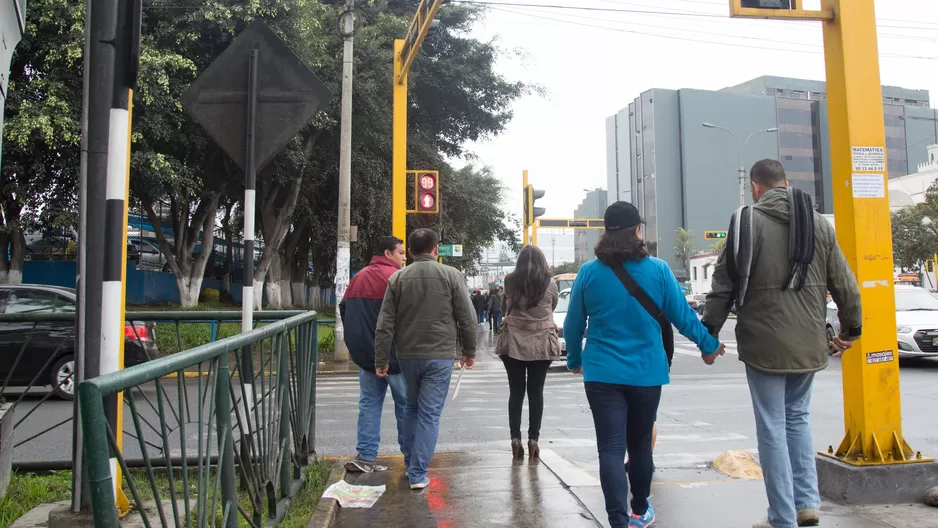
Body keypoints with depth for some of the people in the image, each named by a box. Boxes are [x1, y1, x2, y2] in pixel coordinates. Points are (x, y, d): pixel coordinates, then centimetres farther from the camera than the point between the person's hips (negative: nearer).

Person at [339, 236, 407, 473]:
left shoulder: (358, 278, 10)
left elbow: (344, 309, 14)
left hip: (364, 354, 6)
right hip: (394, 354, -6)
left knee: (369, 404, 11)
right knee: (405, 405, 5)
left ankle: (366, 457, 9)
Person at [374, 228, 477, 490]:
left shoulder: (397, 278, 3)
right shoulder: (451, 275, -4)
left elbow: (385, 324, 0)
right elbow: (466, 318, -3)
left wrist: (381, 359, 5)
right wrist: (469, 351, 9)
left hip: (407, 355, 3)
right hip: (439, 356, -3)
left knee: (411, 408, 21)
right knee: (430, 413, 1)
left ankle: (410, 463, 29)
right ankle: (418, 473, 2)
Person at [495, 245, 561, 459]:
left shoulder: (510, 281, -1)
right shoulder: (550, 284, -1)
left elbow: (503, 308, 9)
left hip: (513, 342, 0)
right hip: (542, 343, 0)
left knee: (516, 391, 5)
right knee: (536, 392, 6)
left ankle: (515, 438, 2)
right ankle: (533, 438, 5)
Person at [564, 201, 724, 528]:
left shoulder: (588, 272, -3)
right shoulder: (658, 270, -5)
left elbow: (572, 325, 3)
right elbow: (683, 316, 1)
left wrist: (575, 360, 21)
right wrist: (709, 346, 18)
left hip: (602, 374, -1)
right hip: (646, 373, 1)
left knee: (610, 449, -1)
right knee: (640, 444, 18)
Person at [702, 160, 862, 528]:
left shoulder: (747, 221, -8)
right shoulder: (819, 222, 6)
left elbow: (725, 282, -9)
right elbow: (844, 283, 10)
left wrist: (709, 332, -1)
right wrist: (851, 327, 23)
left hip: (765, 342, -5)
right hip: (808, 342, 5)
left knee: (772, 427, 3)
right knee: (798, 417, 21)